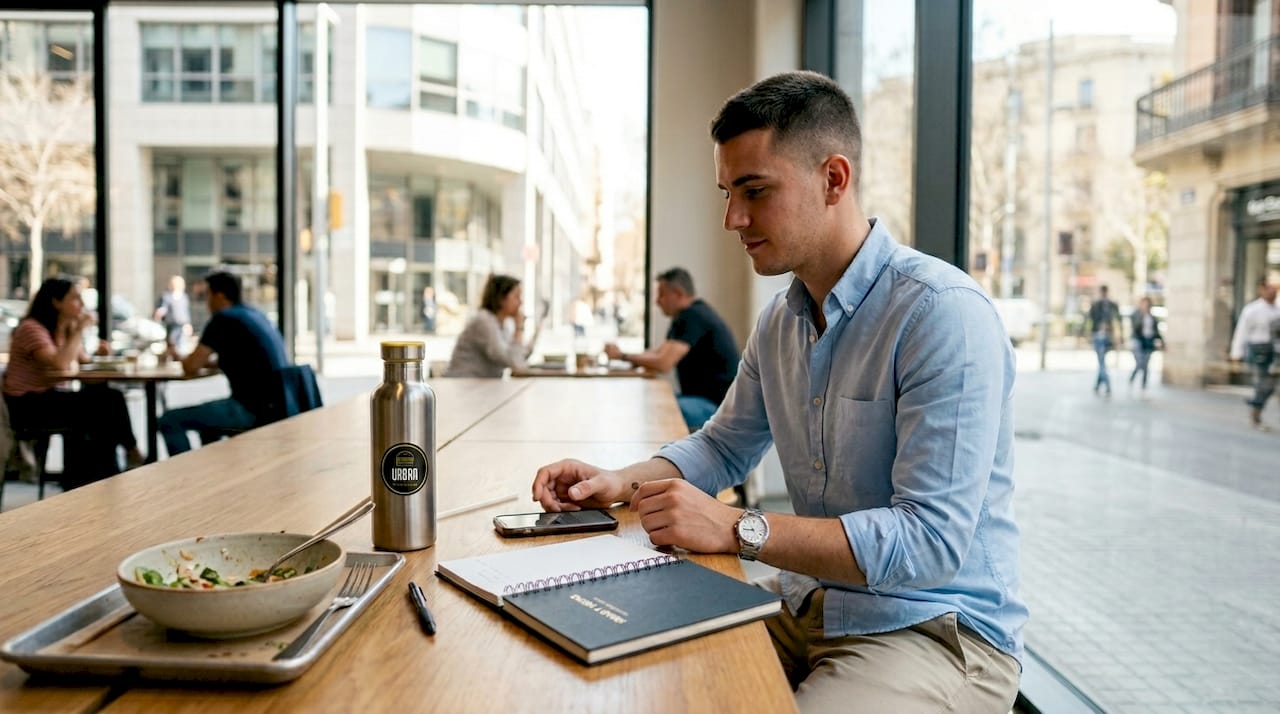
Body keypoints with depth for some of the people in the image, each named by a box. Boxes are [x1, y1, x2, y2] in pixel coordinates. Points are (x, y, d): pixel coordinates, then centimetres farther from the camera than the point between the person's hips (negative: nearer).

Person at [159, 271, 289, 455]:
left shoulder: (223, 319, -10)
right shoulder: (255, 314, 15)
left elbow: (191, 367, -9)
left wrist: (180, 357, 13)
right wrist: (207, 359, 22)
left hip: (252, 409, -9)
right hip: (276, 404, 9)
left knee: (170, 421, -2)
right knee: (205, 412, 32)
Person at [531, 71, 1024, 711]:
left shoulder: (944, 315, -21)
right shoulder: (780, 319, 5)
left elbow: (931, 538, -26)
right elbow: (725, 446, 17)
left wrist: (738, 529, -27)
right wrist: (621, 482, -1)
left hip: (933, 626, -7)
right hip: (807, 604, 7)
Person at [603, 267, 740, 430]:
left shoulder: (693, 317, -17)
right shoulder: (692, 313, 17)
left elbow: (663, 363, -23)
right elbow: (659, 352, 19)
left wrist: (622, 356, -10)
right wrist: (622, 355, 5)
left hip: (714, 404, -11)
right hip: (702, 397, 11)